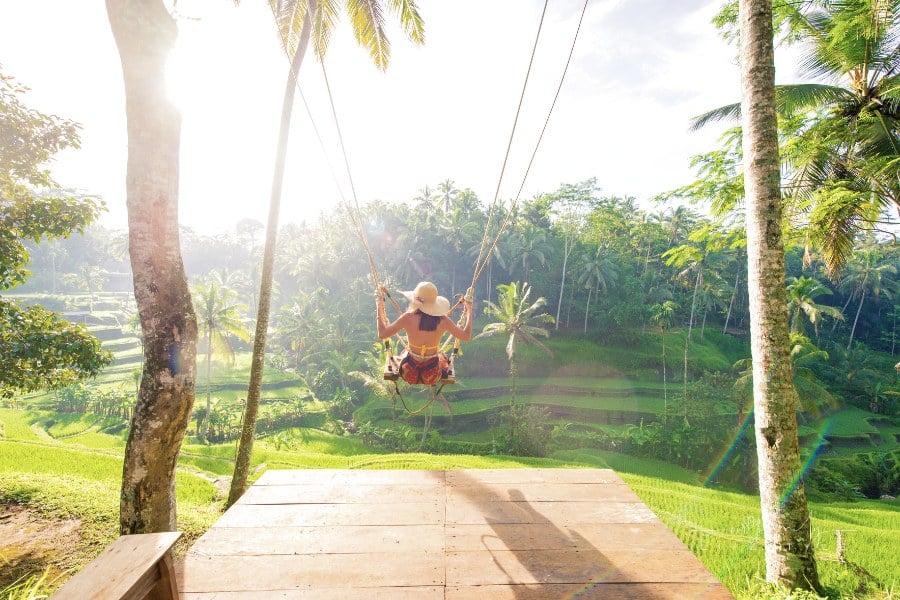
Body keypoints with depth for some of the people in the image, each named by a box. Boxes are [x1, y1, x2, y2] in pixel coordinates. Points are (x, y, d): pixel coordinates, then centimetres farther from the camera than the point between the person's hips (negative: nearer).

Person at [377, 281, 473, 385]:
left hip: (410, 374, 0)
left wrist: (379, 307, -3)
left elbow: (382, 334, -13)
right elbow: (467, 336, -8)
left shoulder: (408, 318, -22)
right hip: (433, 376, 0)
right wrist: (469, 309, 0)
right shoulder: (442, 321, -19)